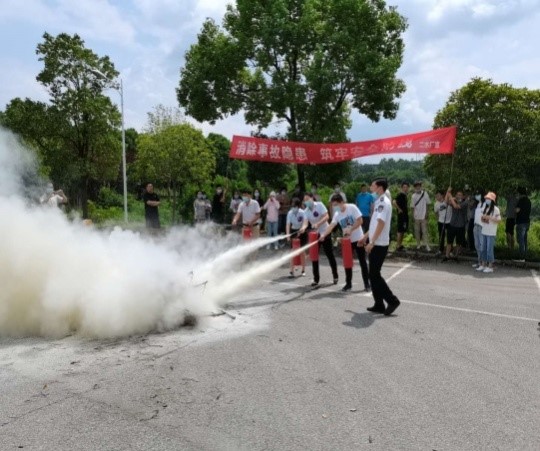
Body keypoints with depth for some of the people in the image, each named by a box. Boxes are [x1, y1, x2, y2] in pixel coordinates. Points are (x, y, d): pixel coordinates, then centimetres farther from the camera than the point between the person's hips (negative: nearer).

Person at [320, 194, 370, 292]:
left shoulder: (352, 207, -15)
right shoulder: (337, 214, -2)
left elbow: (360, 221, -17)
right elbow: (331, 225, -12)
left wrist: (350, 229, -27)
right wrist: (324, 235, -28)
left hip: (358, 239, -5)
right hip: (347, 240, 5)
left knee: (362, 262, 2)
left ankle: (367, 284, 11)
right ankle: (348, 283, 19)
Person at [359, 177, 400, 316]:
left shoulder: (383, 202, -16)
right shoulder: (379, 201, 15)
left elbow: (381, 224, -23)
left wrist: (371, 242, -25)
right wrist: (366, 237, 25)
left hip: (379, 244, -10)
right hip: (375, 243, 10)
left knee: (374, 275, -6)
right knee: (374, 274, 11)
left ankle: (392, 300, 3)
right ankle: (379, 304, 16)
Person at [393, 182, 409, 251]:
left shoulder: (405, 195, 13)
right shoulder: (400, 195, -15)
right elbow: (394, 202, -30)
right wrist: (399, 209, -21)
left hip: (405, 215, 10)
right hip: (401, 215, -10)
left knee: (403, 230, 14)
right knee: (400, 230, -6)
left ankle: (400, 244, 22)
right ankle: (398, 246, -1)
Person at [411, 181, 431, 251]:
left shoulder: (425, 194, -4)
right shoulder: (413, 196, -1)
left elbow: (427, 204, 2)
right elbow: (412, 206, 3)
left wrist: (426, 213, -2)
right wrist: (413, 215, -1)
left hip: (423, 216, -2)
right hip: (416, 216, 2)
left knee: (424, 230, -3)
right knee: (417, 230, 9)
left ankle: (426, 245, -3)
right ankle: (418, 244, 19)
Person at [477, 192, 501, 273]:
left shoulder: (495, 209, -9)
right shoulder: (485, 208, 13)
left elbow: (499, 220, -13)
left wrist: (489, 217, -21)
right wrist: (482, 218, 0)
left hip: (491, 233, -7)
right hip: (484, 231, 7)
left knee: (489, 249, -4)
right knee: (483, 249, 10)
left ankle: (490, 266, 3)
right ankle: (483, 265, 18)